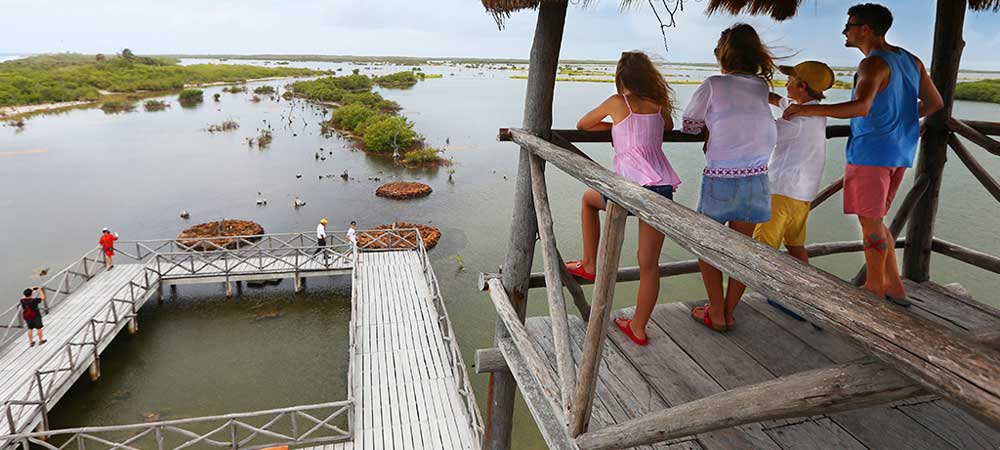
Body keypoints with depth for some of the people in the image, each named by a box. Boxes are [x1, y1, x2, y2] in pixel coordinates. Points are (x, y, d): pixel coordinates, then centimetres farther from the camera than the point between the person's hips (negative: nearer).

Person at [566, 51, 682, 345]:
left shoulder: (618, 102, 4)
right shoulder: (660, 105, 15)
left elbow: (582, 124, 17)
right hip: (663, 188, 4)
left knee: (589, 198, 29)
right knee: (649, 263, 10)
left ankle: (589, 264, 30)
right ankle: (638, 327, 22)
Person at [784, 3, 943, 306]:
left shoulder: (874, 63, -15)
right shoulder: (911, 60, 12)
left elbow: (861, 107, -32)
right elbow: (935, 102, 18)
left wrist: (808, 109, -29)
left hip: (871, 152, -9)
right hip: (898, 154, 9)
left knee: (870, 221, 1)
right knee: (873, 219, 16)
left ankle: (874, 289, 11)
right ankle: (894, 287, 18)